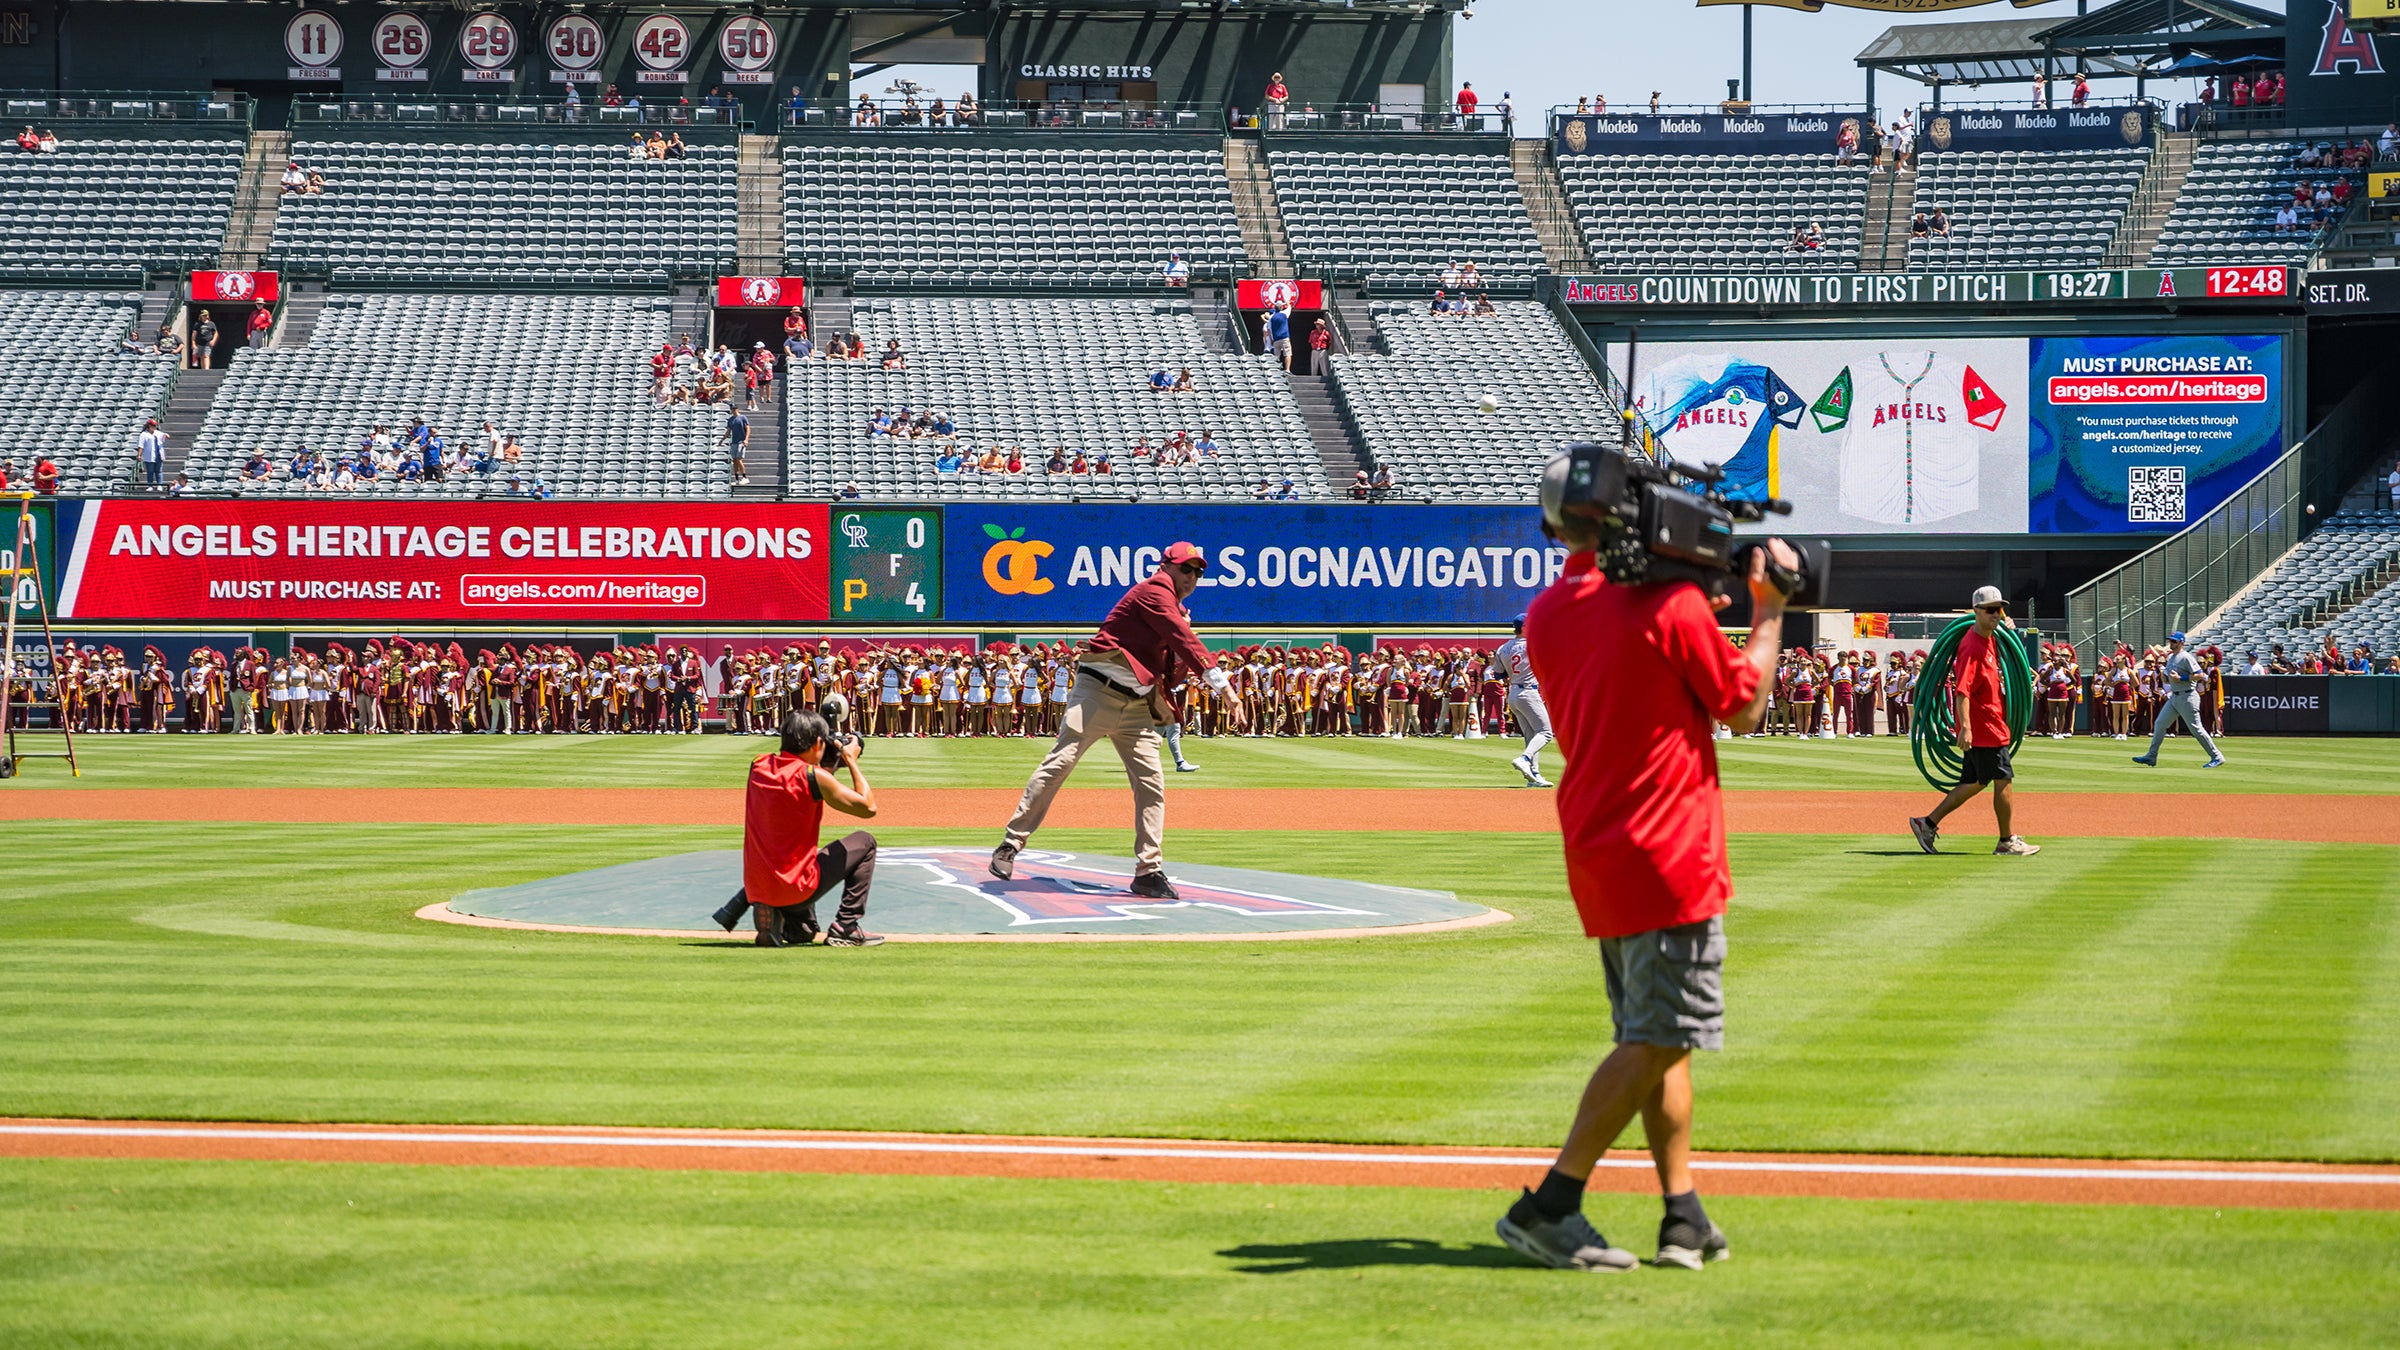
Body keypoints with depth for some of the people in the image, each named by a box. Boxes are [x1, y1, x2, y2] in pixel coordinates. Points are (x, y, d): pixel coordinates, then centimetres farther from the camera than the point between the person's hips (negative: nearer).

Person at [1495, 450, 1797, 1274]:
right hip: (1669, 855, -8)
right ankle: (1549, 1207, -10)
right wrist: (1768, 610, 8)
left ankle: (1684, 1219, 13)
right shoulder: (1673, 603, -13)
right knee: (1656, 1040, -5)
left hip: (1596, 859, 8)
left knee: (1654, 1039, 14)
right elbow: (1743, 707, -3)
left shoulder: (1546, 617, 7)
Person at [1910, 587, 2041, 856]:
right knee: (2004, 781, -2)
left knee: (1976, 782, 14)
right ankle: (2007, 841, 7)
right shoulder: (1973, 646, -19)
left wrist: (2007, 624, 16)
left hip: (1992, 722, 10)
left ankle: (1928, 823, 16)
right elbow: (1962, 690, -27)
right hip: (1982, 725, -10)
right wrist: (1965, 728, -34)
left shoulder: (1991, 639, 10)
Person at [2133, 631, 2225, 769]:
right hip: (2174, 697, 9)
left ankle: (2217, 757, -1)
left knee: (2196, 729, -8)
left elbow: (2199, 675, -19)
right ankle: (2151, 757, 12)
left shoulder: (2186, 657, -13)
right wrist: (2165, 677, 1)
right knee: (2159, 724, 7)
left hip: (2186, 698, -9)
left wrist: (2180, 678, -22)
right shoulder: (2170, 657, 14)